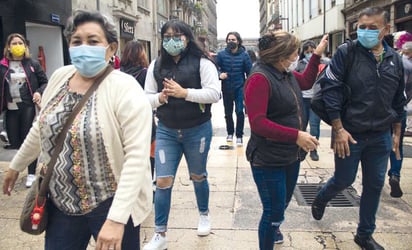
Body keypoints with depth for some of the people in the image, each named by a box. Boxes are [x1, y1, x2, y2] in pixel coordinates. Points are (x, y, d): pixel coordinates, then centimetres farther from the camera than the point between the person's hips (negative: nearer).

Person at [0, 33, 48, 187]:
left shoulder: (33, 64, 1)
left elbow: (45, 82, 5)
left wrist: (39, 93, -13)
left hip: (29, 107, -1)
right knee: (15, 143, 2)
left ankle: (31, 174, 14)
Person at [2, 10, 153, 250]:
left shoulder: (125, 89, -20)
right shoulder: (60, 77, 1)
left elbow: (137, 157, -25)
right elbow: (40, 128, 15)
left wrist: (116, 218, -29)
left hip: (111, 204, -6)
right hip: (62, 201, 6)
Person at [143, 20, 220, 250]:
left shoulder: (202, 63, -8)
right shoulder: (156, 66, 4)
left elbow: (214, 94, -16)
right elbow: (147, 98, 6)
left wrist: (184, 92, -23)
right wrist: (160, 97, -16)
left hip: (198, 131, -2)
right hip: (166, 131, 3)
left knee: (198, 176, 17)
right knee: (163, 181, 0)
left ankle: (204, 215, 44)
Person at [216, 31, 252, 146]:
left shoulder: (244, 55, -5)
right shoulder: (221, 54, -5)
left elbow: (249, 72, 0)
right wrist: (220, 74, -23)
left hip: (239, 88, -2)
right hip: (226, 88, 2)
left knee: (239, 111, -10)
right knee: (228, 113, 14)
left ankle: (239, 135, 4)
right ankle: (230, 133, 34)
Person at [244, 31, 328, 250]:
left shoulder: (287, 74, 6)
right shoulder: (260, 78, -22)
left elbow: (306, 82, 28)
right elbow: (258, 123, -28)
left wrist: (317, 54, 19)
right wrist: (296, 135, -31)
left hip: (291, 156, 9)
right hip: (268, 160, -9)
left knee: (282, 204, 27)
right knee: (274, 211, -1)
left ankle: (272, 229, 54)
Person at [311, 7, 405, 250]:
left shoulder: (395, 59, 4)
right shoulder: (346, 52, -10)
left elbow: (398, 101, 12)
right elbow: (331, 91, -13)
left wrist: (396, 133, 11)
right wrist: (339, 130, -16)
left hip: (381, 137, 5)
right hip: (350, 134, -4)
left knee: (375, 184, 11)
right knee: (344, 180, 8)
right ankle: (320, 199, 41)